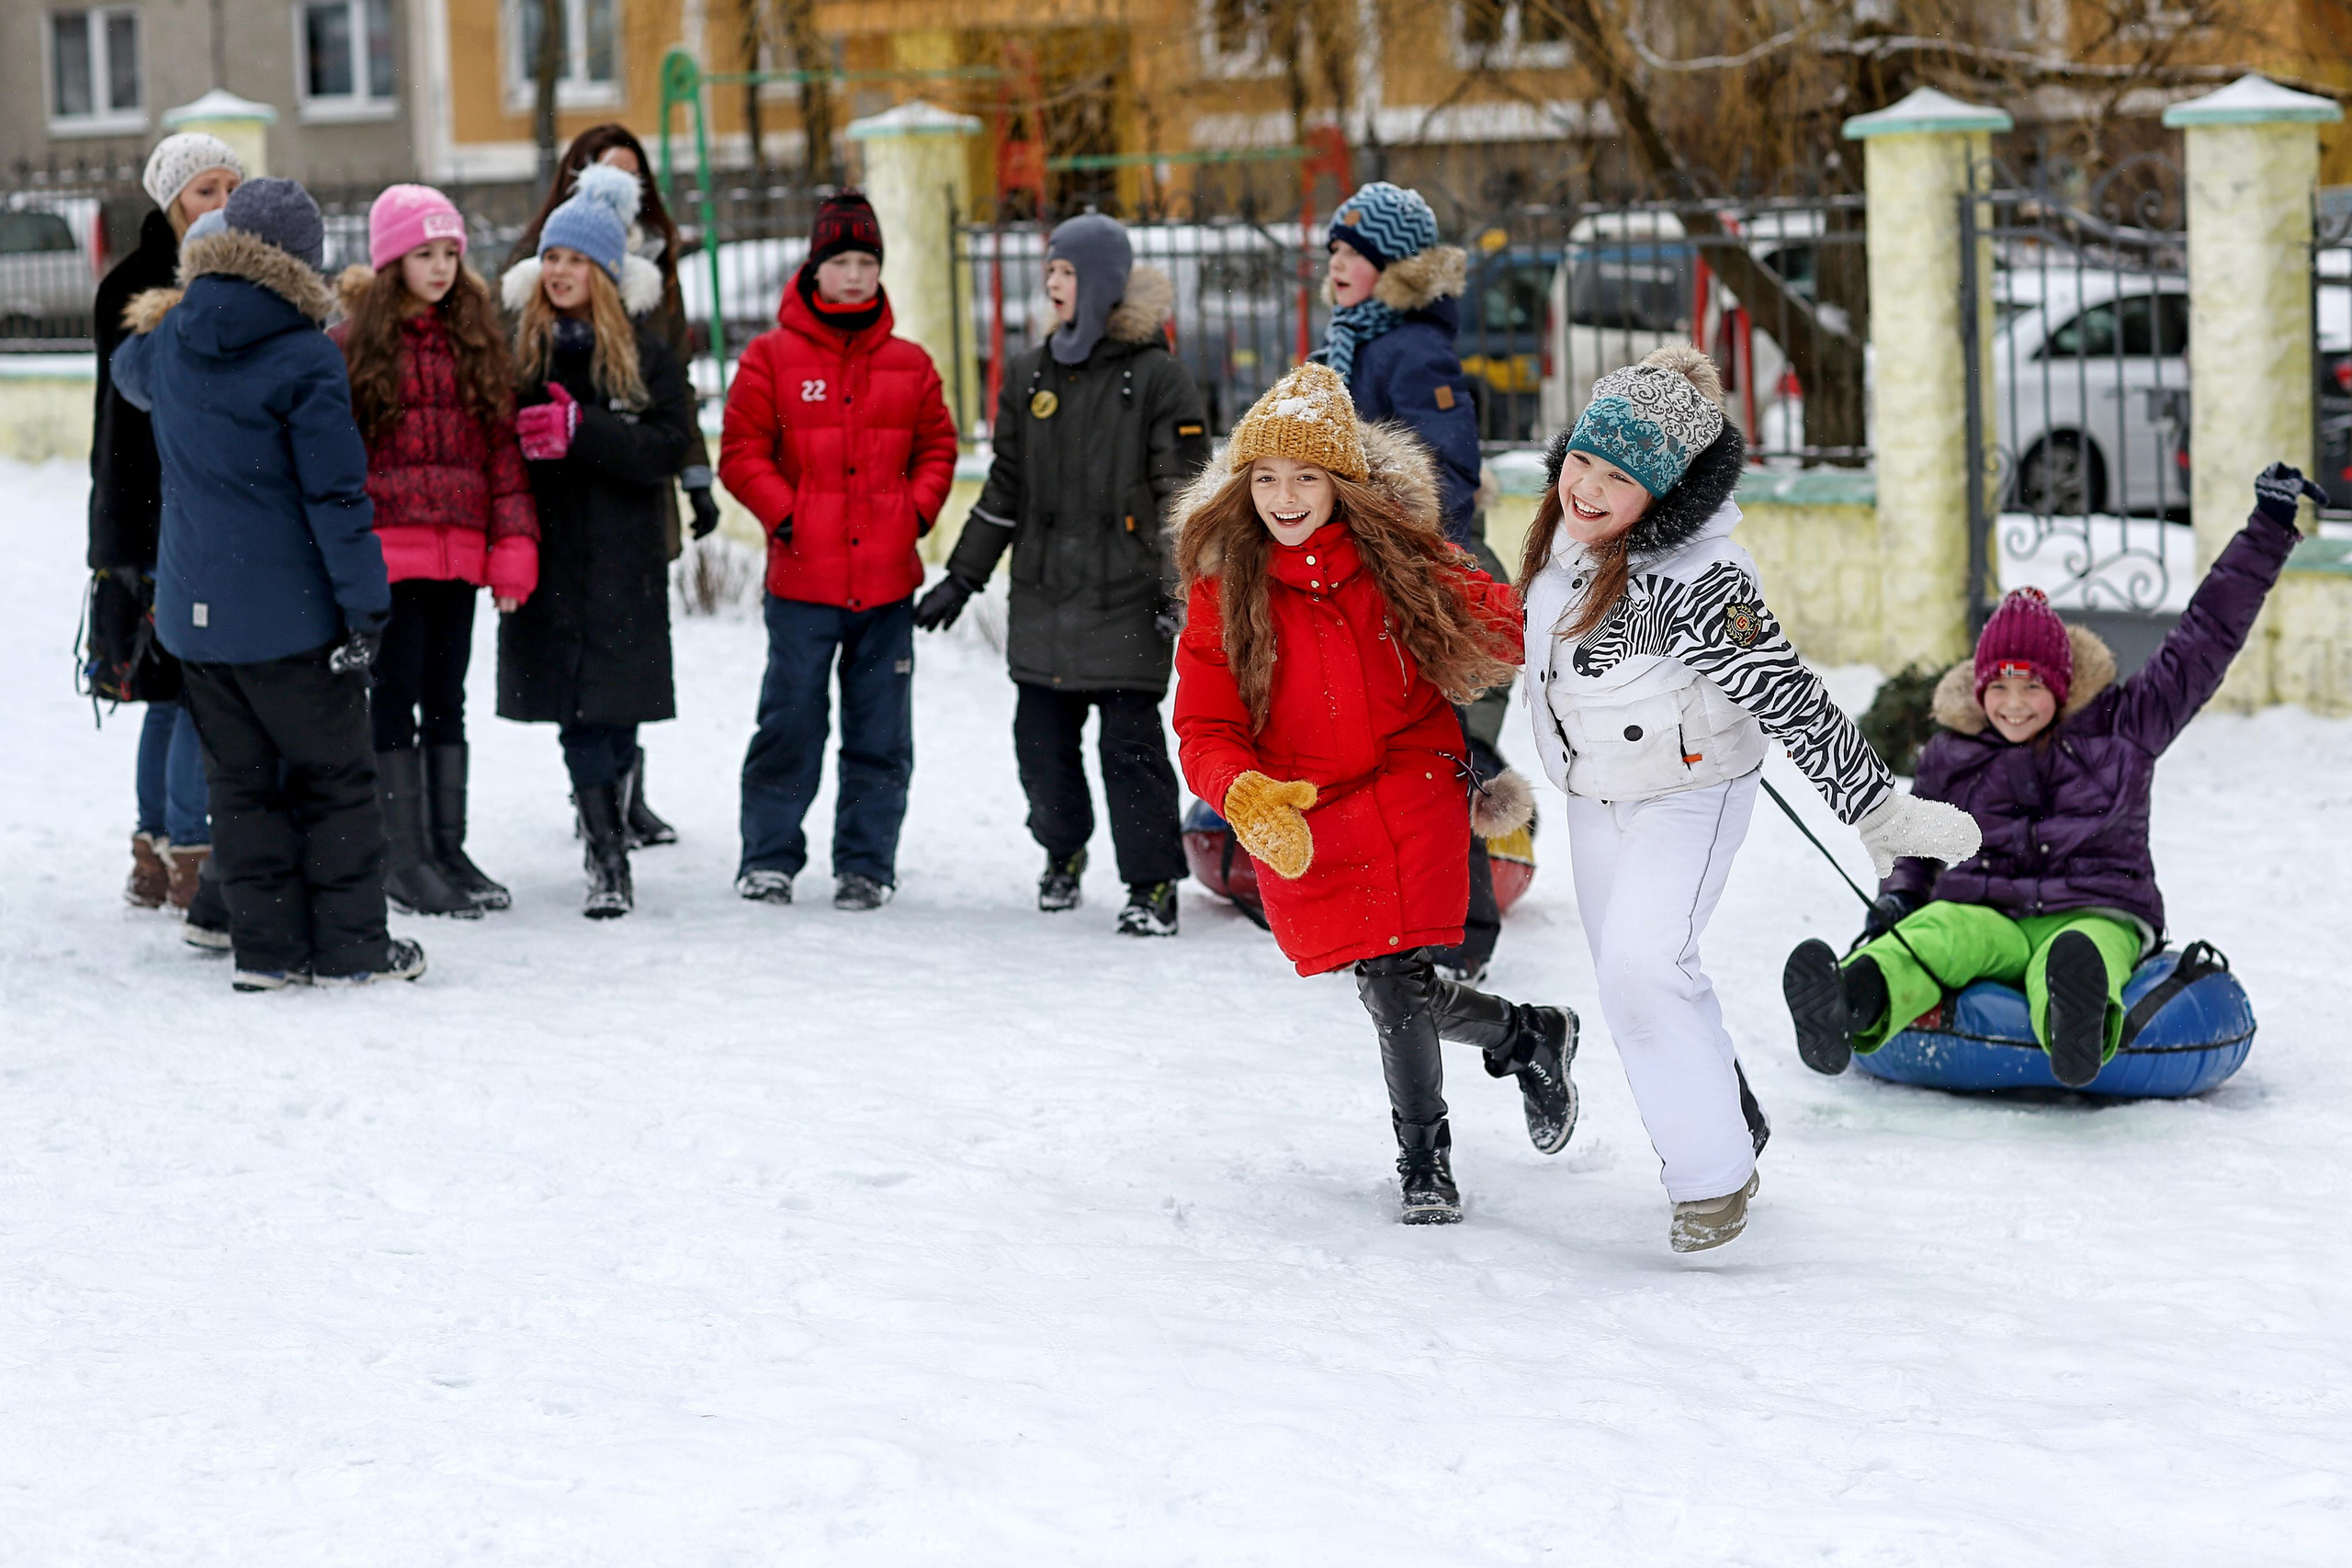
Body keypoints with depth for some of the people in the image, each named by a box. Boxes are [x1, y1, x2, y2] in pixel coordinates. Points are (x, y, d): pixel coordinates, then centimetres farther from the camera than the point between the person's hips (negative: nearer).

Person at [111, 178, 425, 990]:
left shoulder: (168, 345, 2)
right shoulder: (304, 358, -16)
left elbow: (129, 370, 29)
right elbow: (337, 493, -17)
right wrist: (365, 605, -13)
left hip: (194, 611, 5)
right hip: (289, 611, -5)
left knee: (240, 780, 13)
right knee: (335, 778, 7)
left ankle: (266, 947, 13)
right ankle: (349, 946, 10)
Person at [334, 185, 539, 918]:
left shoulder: (478, 337, 10)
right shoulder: (355, 342, -2)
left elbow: (502, 444, 9)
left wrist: (514, 544, 2)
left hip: (458, 550, 4)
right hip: (387, 548, -4)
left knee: (446, 701, 11)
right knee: (396, 699, 0)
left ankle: (449, 848, 17)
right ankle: (404, 857, 5)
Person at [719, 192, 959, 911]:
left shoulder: (909, 364, 8)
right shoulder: (772, 356, 0)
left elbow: (937, 447, 15)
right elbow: (742, 452, 1)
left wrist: (919, 508, 0)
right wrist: (783, 511, -10)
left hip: (889, 578, 3)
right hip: (802, 577, -3)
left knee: (881, 735, 6)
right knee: (790, 723, 0)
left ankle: (866, 864, 15)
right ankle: (769, 858, 12)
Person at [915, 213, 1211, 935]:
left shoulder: (1155, 375, -3)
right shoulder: (1031, 374, 12)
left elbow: (1184, 489, -4)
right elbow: (1005, 487, 18)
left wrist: (1180, 586, -10)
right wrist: (962, 577, 16)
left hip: (1127, 601, -5)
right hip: (1043, 598, 5)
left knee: (1131, 741, -7)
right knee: (1042, 738, 7)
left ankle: (1152, 883, 3)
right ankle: (1062, 851, 32)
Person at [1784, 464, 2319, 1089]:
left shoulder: (2123, 726, 8)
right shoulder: (1951, 757, 15)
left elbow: (2205, 638, 9)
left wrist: (2269, 530, 8)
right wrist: (1897, 896, 6)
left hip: (2097, 914, -1)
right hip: (1985, 912, 2)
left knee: (2073, 960, -40)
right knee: (1933, 937, -35)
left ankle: (2078, 1033, -76)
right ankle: (1849, 1006, -66)